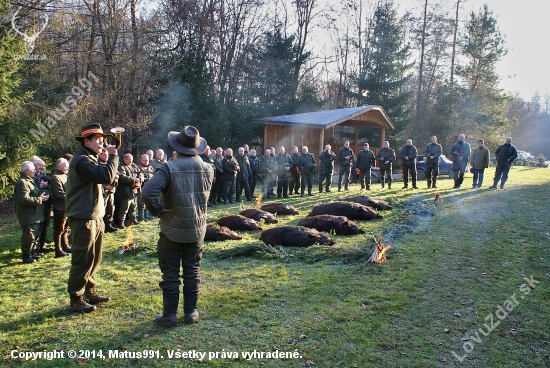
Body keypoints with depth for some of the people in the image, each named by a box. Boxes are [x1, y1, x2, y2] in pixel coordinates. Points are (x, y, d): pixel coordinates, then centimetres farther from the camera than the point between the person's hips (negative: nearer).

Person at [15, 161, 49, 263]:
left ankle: (34, 252, 30)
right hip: (28, 216, -10)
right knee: (29, 236, -7)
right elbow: (25, 199, -27)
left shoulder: (31, 181, 19)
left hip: (36, 215, 10)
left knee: (36, 235, 18)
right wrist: (40, 199, -21)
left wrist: (42, 193, 9)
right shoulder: (22, 183, -16)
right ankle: (27, 256, 2)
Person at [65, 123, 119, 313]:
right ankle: (76, 299, 7)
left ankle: (89, 292, 28)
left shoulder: (90, 159, 18)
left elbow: (102, 177, 20)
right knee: (83, 260, -3)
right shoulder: (81, 160, -16)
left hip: (95, 217, 10)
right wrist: (112, 156, -17)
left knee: (94, 258, 16)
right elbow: (106, 177, -28)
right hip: (83, 218, -10)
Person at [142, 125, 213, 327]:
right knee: (192, 272, 14)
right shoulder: (207, 169, -2)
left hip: (172, 229, -3)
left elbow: (148, 192, -28)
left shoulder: (169, 168, -16)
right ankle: (191, 312, 22)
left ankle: (169, 315, 16)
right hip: (197, 229, 4)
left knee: (170, 274, 8)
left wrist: (158, 210, -12)